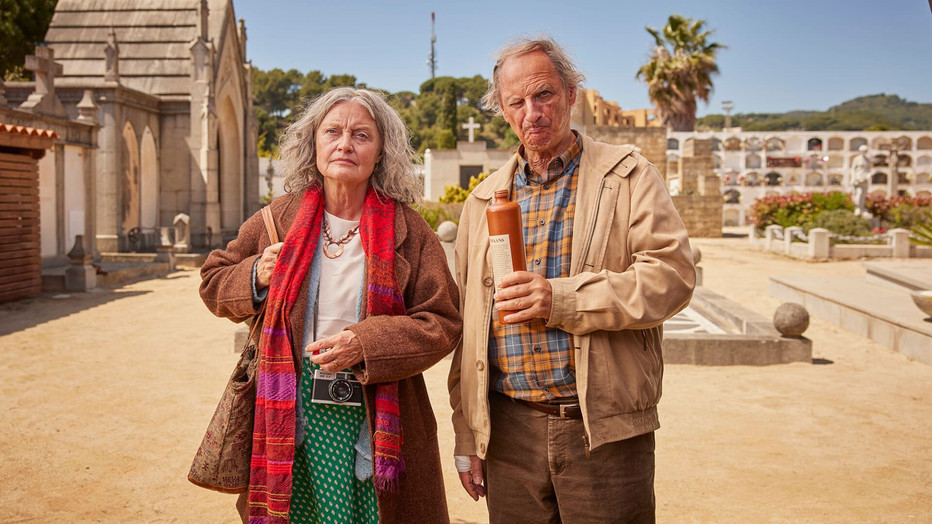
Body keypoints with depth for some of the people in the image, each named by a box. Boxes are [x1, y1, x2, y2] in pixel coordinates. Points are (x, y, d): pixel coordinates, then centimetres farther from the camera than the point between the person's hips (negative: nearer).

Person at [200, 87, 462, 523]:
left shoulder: (407, 229, -2)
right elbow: (213, 282, 17)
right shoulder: (280, 218, 6)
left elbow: (442, 323, -6)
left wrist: (365, 344, -19)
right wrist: (256, 277, -5)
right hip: (292, 413, 2)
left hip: (377, 418, -1)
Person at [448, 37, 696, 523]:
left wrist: (562, 299, -20)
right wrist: (467, 438, 11)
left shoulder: (627, 177, 1)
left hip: (605, 430, -3)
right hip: (509, 431, 3)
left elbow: (672, 273, -11)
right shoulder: (483, 200, 12)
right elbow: (466, 323, 13)